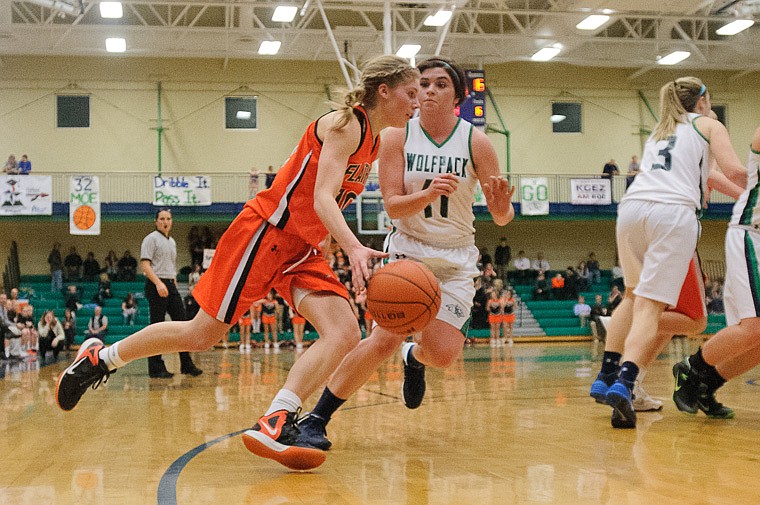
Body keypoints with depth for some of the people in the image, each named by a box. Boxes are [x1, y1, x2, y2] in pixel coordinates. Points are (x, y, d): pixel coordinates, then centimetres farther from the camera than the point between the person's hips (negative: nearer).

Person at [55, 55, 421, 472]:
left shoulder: (374, 141, 13)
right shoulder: (345, 124, -14)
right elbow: (321, 198, -27)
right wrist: (353, 247, -41)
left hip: (302, 250, 8)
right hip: (266, 232, -8)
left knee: (345, 333, -15)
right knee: (200, 335, -2)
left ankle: (273, 424, -24)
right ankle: (100, 357, 19)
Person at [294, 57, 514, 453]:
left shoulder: (476, 142, -7)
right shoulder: (398, 137, -6)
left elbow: (502, 217, -5)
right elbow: (392, 206, -12)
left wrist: (502, 207, -29)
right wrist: (429, 193, -31)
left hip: (456, 260, 1)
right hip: (407, 250, -1)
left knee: (443, 354, -10)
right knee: (384, 339, -20)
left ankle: (414, 358, 30)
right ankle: (315, 419, -9)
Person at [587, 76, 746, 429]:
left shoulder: (658, 132, 33)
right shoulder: (708, 124, 18)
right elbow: (735, 171, 3)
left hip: (632, 207, 5)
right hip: (673, 212, -5)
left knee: (633, 295, 21)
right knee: (651, 305, -10)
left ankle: (605, 376, 15)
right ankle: (623, 382, -28)